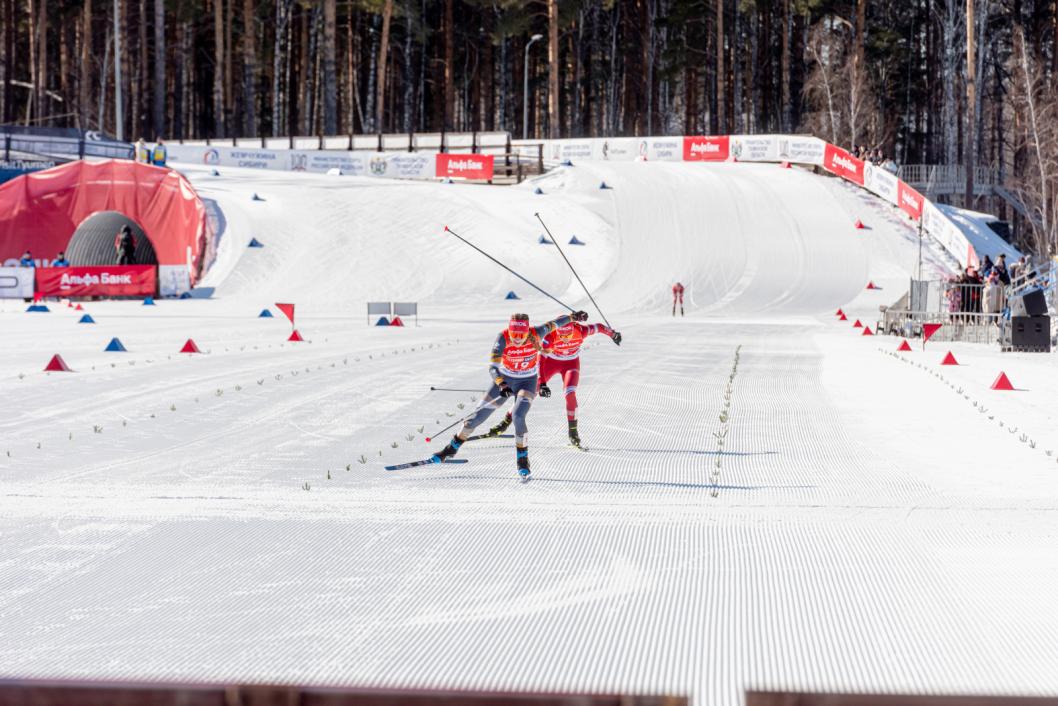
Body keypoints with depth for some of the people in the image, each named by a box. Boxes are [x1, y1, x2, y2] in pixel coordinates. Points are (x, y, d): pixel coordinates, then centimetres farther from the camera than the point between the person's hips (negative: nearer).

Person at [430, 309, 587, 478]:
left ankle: (522, 460, -6)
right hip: (504, 380, 1)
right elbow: (493, 367, -34)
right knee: (479, 415, 5)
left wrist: (573, 317, 11)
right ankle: (452, 448, 25)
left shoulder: (535, 334, -25)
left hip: (527, 382, -1)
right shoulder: (503, 338, -28)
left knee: (518, 416, -25)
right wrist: (501, 385, -53)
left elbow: (554, 324, -5)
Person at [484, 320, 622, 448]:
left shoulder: (581, 331, -31)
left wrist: (613, 334, 5)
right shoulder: (550, 336, -33)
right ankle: (506, 422, 10)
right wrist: (542, 383, -40)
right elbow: (540, 360, -32)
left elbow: (599, 327, -11)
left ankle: (573, 431, -7)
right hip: (550, 361, 0)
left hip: (571, 363, 0)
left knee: (570, 394, -22)